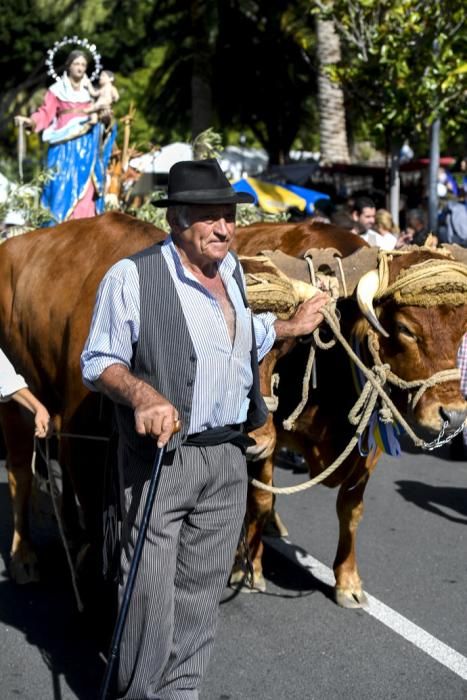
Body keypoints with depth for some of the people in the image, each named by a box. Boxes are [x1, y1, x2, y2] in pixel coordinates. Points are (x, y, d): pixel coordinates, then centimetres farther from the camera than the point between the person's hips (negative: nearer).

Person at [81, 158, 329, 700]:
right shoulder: (132, 277, -10)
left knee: (201, 585, 12)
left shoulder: (232, 271, 12)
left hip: (228, 455, 6)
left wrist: (291, 326, 23)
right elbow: (97, 363, -8)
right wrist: (140, 393, -25)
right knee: (150, 585, -5)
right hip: (159, 457, -6)